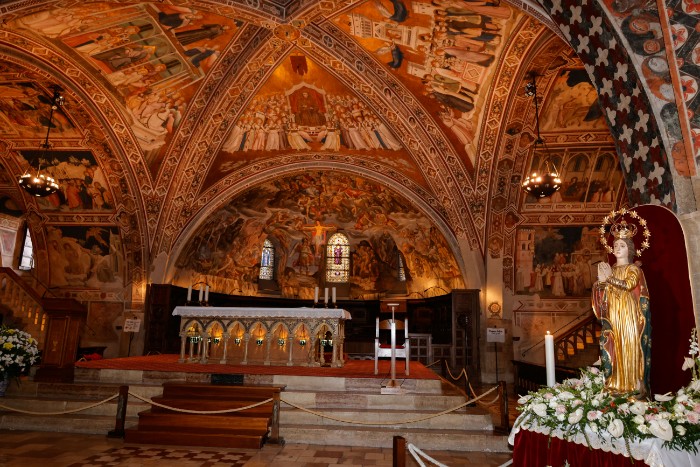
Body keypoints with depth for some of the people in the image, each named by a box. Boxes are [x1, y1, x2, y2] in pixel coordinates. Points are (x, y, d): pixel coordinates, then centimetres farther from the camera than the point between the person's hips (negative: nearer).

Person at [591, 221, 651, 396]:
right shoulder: (609, 270, 14)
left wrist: (610, 278, -12)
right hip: (612, 317, 4)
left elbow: (628, 284, -19)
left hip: (629, 316, -4)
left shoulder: (634, 269, 2)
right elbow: (602, 295, 7)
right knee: (613, 349, 1)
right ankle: (617, 385, 6)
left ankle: (637, 385, -1)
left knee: (631, 348, -6)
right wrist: (601, 281, -10)